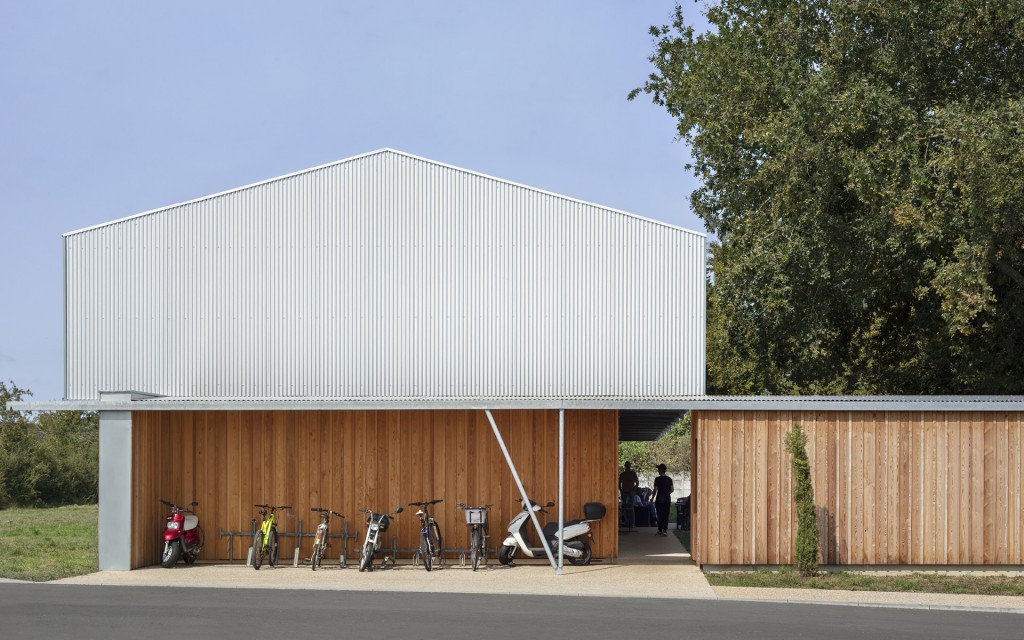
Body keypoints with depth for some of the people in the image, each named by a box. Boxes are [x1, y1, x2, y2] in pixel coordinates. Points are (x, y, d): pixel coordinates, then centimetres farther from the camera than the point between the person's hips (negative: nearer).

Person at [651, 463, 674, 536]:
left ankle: (660, 530, 10)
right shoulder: (669, 479, 3)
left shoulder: (657, 479, -10)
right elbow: (672, 489, 6)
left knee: (660, 515, 6)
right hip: (667, 499, 3)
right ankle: (665, 530, -6)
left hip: (659, 499, -3)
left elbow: (655, 490, -11)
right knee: (666, 515, 5)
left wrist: (652, 498, -1)